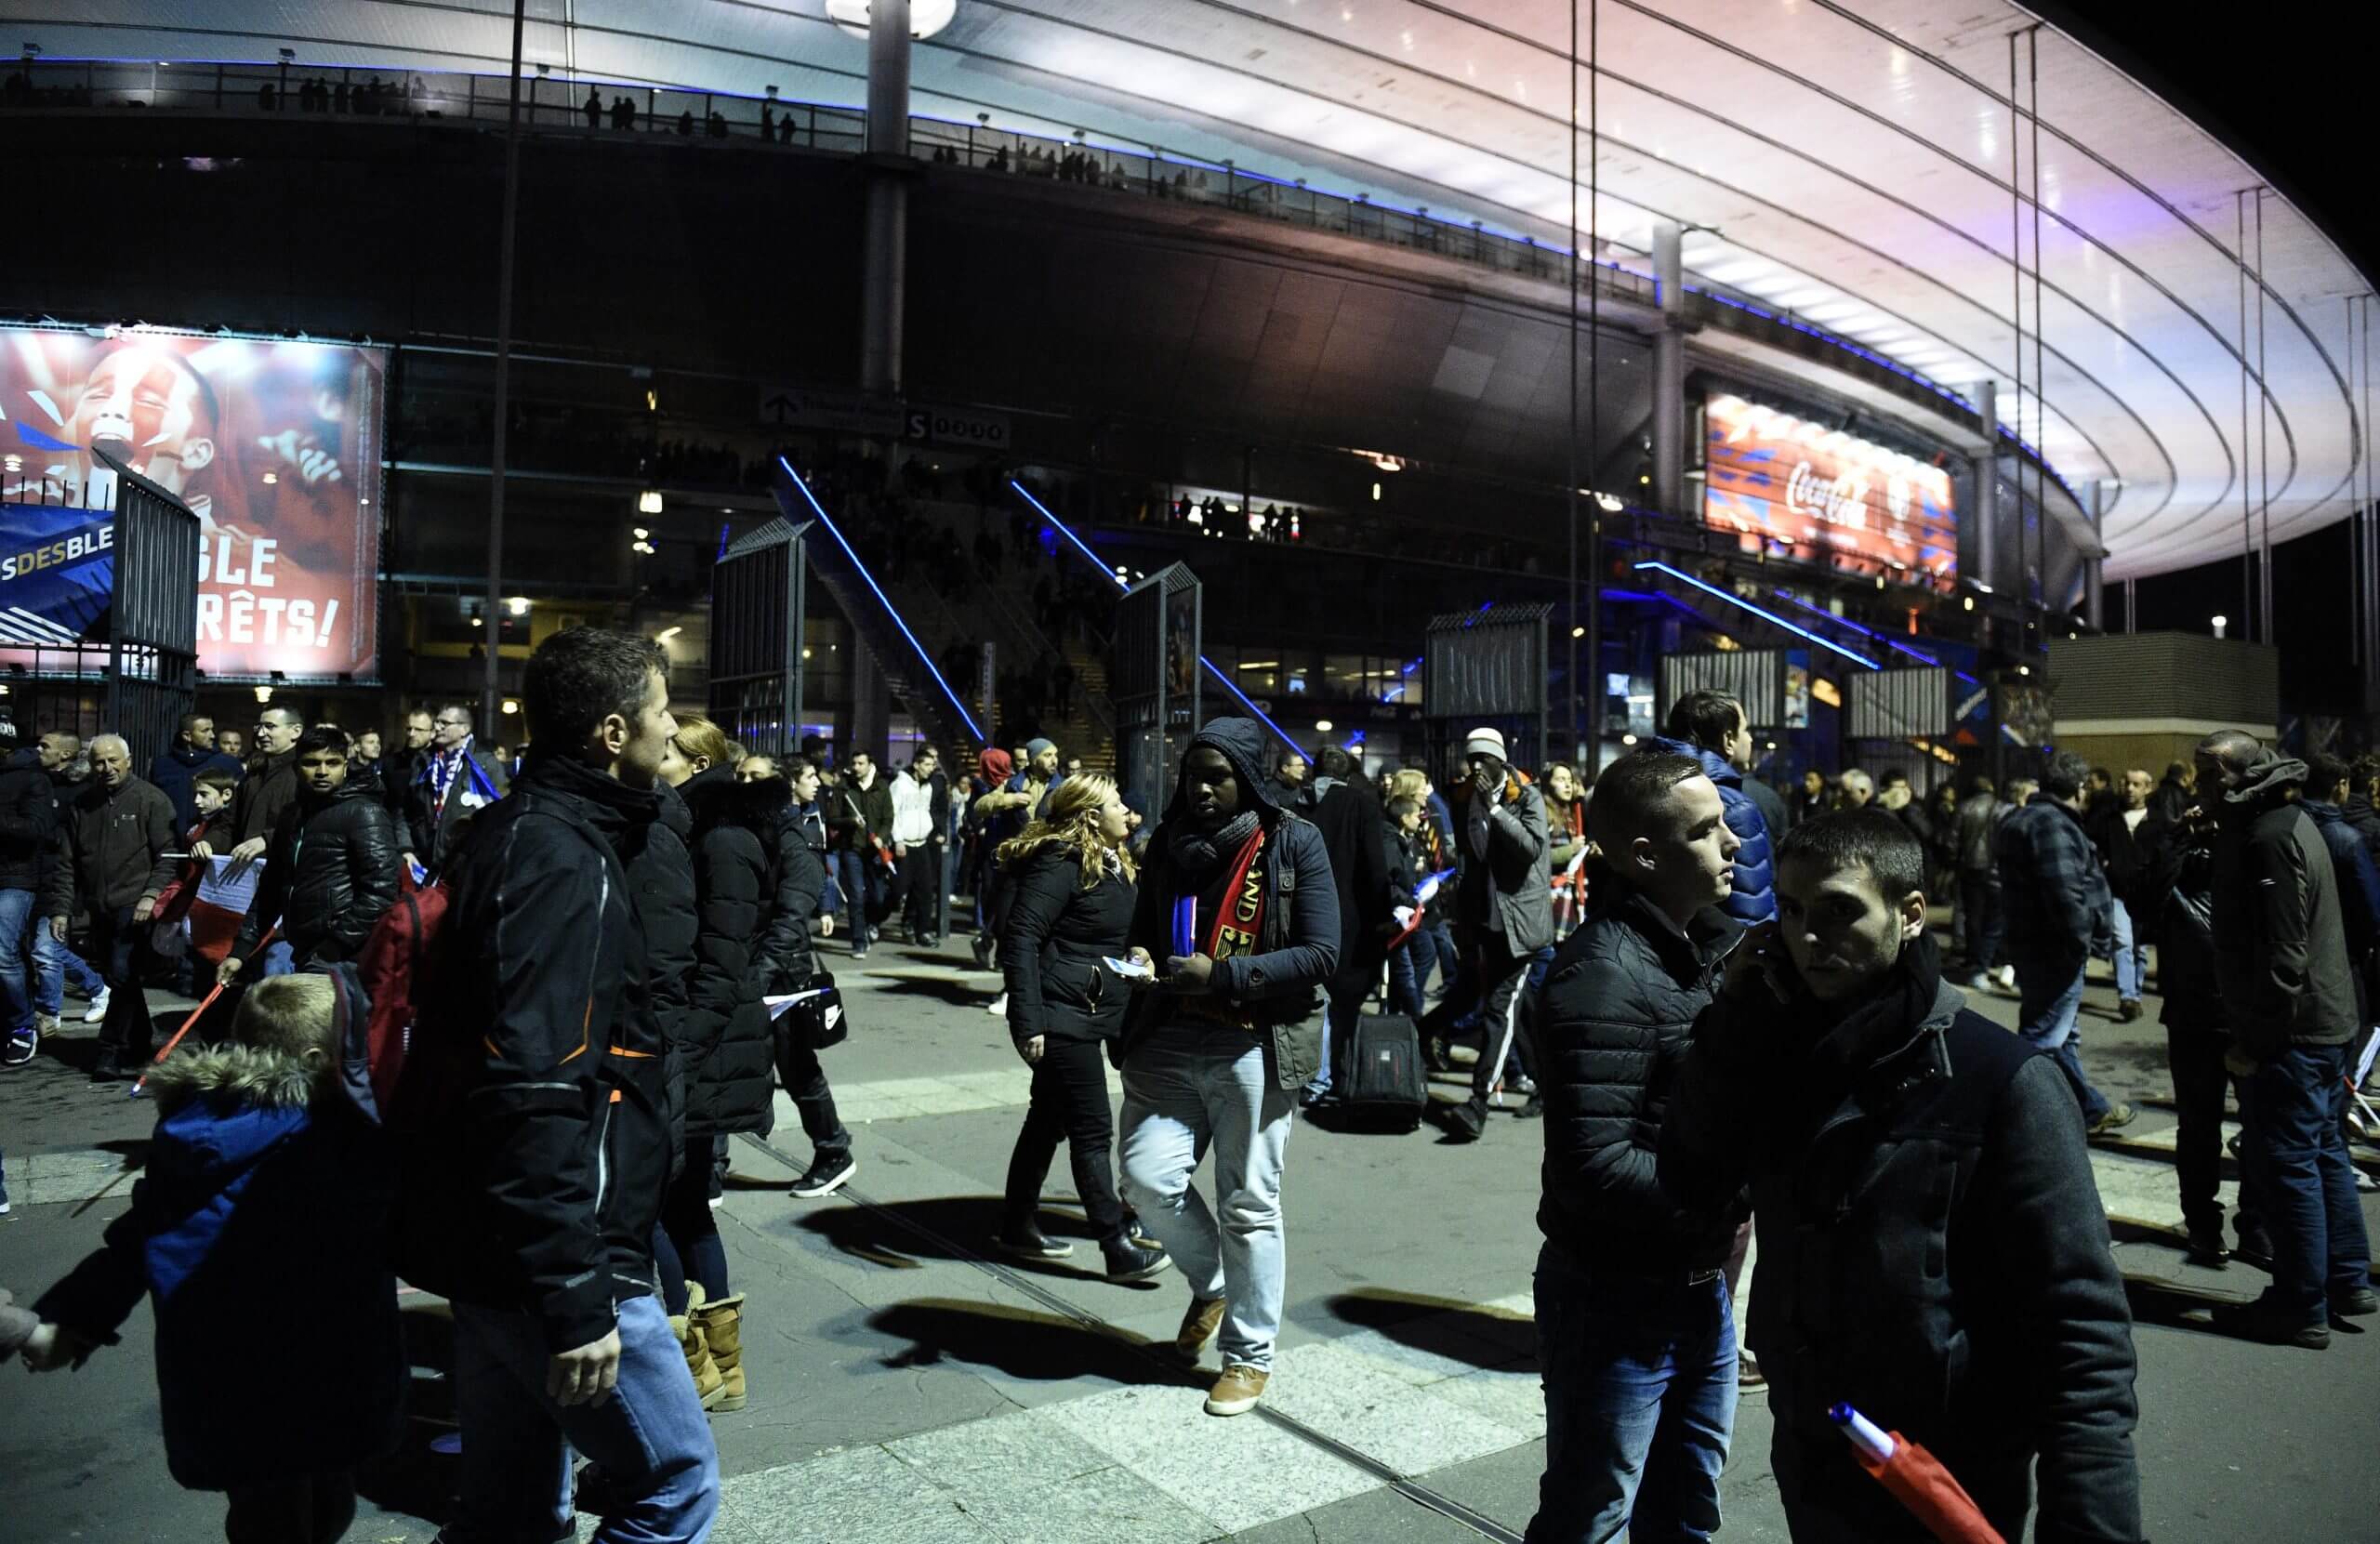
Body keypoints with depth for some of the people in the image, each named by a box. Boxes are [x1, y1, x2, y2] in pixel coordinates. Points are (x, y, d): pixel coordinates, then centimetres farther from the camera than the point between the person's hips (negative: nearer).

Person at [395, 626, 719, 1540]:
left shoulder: (521, 835, 11)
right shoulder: (559, 861, -20)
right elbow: (535, 1098, -28)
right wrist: (574, 1299, -25)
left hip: (495, 1254, 10)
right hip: (547, 1259, -10)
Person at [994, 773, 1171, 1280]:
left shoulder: (1112, 865, 13)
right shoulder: (1061, 863, -16)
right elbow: (1021, 939, -21)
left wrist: (1131, 952, 6)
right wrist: (1029, 1023, -25)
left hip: (1094, 1012, 10)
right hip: (1062, 1015, -10)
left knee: (1048, 1120, 17)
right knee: (1092, 1132, -4)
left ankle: (1018, 1227, 29)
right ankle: (1119, 1248, 2)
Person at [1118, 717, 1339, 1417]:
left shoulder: (1292, 842, -6)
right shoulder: (1169, 838, 7)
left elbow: (1321, 954, -10)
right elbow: (1144, 928, 18)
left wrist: (1223, 975, -20)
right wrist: (1139, 961, -6)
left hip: (1253, 1045, -4)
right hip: (1169, 1037, 4)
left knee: (1249, 1205, 5)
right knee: (1148, 1178, -5)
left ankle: (1251, 1354, 25)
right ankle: (1213, 1283, 26)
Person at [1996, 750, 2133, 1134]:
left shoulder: (2023, 820, 14)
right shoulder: (2053, 825, -18)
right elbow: (2066, 894, -27)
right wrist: (2082, 943, -16)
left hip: (2031, 944, 11)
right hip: (2055, 952, -11)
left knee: (2060, 1035, 21)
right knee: (2043, 1039, -6)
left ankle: (2092, 1110, 36)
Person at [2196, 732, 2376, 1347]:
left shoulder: (2269, 836, -19)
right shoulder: (2287, 819, 13)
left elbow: (2281, 953, -23)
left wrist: (2254, 1040, -19)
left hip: (2294, 1027, -11)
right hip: (2326, 1019, 11)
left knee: (2285, 1160, -3)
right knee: (2323, 1152, 19)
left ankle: (2301, 1308, 5)